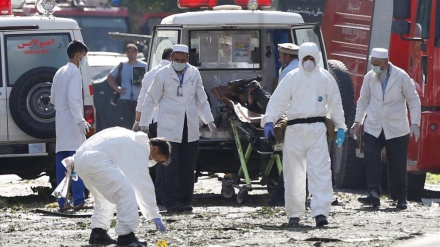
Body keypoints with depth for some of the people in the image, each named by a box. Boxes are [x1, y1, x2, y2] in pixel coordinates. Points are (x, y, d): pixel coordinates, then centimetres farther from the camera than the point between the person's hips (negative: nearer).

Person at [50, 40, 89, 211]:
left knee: (61, 161, 5)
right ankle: (78, 200, -12)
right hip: (72, 122, -8)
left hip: (60, 122, 8)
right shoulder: (74, 72, -10)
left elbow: (53, 99, 20)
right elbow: (73, 98, -19)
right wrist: (80, 120, -20)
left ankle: (62, 202, 4)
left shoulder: (60, 73, 17)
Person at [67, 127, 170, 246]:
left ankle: (98, 233, 21)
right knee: (126, 192, -10)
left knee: (104, 197, 25)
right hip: (95, 161, -10)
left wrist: (73, 160, 28)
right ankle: (125, 236, -11)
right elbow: (144, 184, -4)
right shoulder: (141, 148, -1)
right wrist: (155, 216, -3)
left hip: (80, 160, 10)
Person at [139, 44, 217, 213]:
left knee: (188, 167, 4)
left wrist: (209, 121, 16)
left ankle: (185, 201, 11)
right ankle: (171, 202, -9)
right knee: (170, 166, -9)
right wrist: (144, 123, 2)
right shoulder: (162, 74, 0)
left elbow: (201, 99, 19)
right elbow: (151, 100, 4)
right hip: (169, 129, -4)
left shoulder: (194, 74, 11)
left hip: (190, 129, 4)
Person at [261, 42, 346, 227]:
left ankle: (320, 212, -18)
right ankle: (294, 214, 15)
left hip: (317, 129, 0)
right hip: (295, 129, 0)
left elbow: (335, 103, 15)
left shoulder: (325, 78, 9)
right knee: (294, 173, 5)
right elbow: (277, 101, -1)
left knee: (320, 172, -11)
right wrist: (269, 121, -13)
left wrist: (340, 127, 13)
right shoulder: (291, 78, 4)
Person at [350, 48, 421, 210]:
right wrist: (357, 122, 8)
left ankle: (401, 199, 14)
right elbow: (363, 100, 14)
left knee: (397, 165, 1)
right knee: (371, 160, -15)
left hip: (396, 130, -2)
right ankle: (373, 195, -22)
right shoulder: (369, 77, 2)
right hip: (373, 128, 2)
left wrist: (415, 124, -9)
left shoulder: (401, 76, -7)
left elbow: (413, 100, -2)